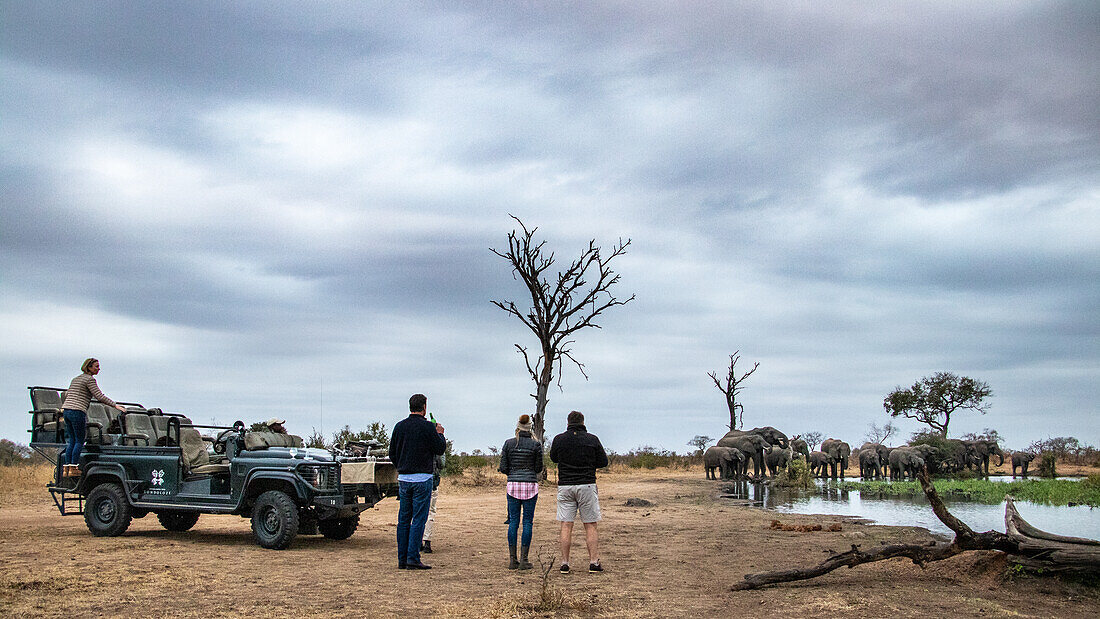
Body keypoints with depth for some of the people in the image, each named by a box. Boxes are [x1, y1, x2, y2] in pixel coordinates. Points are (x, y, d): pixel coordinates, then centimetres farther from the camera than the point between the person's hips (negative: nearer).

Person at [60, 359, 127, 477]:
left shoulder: (76, 379, 21)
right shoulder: (89, 379, -6)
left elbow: (67, 395, 28)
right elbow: (100, 397, -13)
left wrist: (63, 407, 44)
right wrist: (115, 406, -12)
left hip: (66, 411, 8)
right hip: (77, 412, -8)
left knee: (72, 441, 12)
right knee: (80, 441, -1)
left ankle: (66, 468, 8)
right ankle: (73, 468, -4)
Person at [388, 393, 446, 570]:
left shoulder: (399, 426, 6)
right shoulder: (428, 426, -10)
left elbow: (392, 454, 10)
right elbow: (440, 449, -4)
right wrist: (440, 434, 12)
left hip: (403, 478, 5)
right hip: (422, 479, -5)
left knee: (403, 520, 10)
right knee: (418, 519, -2)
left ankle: (402, 559, 11)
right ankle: (413, 558, -5)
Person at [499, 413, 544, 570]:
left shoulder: (508, 443, 2)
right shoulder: (536, 445, -2)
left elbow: (503, 468, 2)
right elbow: (539, 468, 1)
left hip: (513, 485, 2)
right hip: (530, 485, -2)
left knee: (513, 522, 7)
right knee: (528, 522, 3)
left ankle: (512, 560, 6)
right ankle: (524, 560, 0)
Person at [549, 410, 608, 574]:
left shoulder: (559, 439, 0)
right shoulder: (592, 439, -2)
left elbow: (553, 458, 17)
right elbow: (603, 462, 5)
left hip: (565, 485, 1)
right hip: (587, 485, -1)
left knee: (566, 526, 3)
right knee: (590, 525, 4)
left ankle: (565, 563, 3)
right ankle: (594, 562, 2)